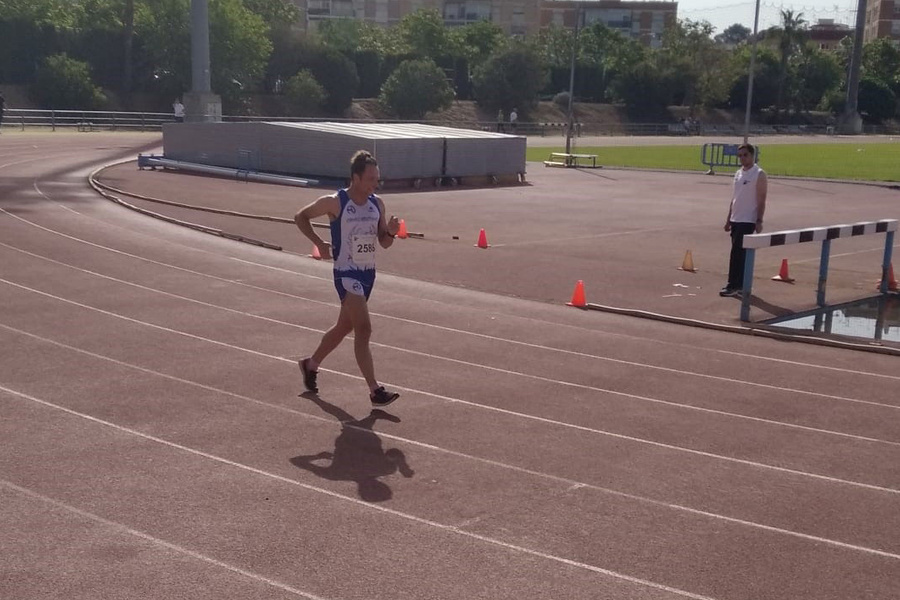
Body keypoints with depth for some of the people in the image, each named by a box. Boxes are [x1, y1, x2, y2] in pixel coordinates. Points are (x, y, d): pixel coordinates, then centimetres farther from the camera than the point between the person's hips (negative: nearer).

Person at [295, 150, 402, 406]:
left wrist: (391, 232, -12)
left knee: (343, 327, 19)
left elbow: (384, 243, 10)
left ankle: (311, 364, 41)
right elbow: (301, 216, 0)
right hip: (347, 273, -7)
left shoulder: (377, 204, 4)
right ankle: (375, 391, -14)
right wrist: (320, 243, -9)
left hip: (368, 273, 7)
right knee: (363, 330, -14)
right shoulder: (335, 203, -12)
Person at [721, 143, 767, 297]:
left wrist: (759, 221, -16)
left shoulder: (759, 175, -8)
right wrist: (729, 218, 18)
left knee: (738, 252, -10)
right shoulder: (738, 173, 14)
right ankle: (742, 284, 16)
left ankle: (733, 285, -7)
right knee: (739, 253, 10)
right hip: (736, 220, 8)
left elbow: (761, 200, -11)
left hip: (748, 220, -8)